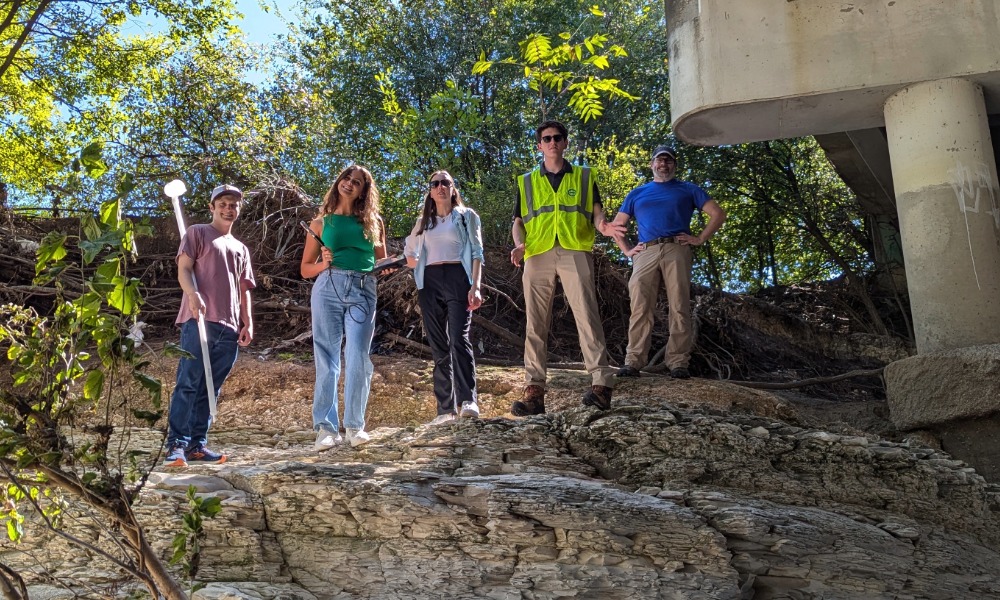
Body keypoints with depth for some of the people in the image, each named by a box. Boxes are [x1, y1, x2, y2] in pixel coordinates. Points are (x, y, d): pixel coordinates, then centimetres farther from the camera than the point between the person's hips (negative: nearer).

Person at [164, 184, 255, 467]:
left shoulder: (241, 249, 27)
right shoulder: (197, 233, 11)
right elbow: (184, 270, -1)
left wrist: (247, 323, 11)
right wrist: (193, 295, -21)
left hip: (229, 327, 6)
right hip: (199, 320, -5)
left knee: (210, 390, 4)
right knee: (188, 383, -11)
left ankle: (197, 444, 5)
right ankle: (176, 445, -13)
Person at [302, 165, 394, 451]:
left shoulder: (373, 221, 17)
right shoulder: (322, 222, 13)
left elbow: (381, 263, 22)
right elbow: (305, 269, 15)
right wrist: (324, 264, -6)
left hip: (363, 291, 1)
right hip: (328, 287, 0)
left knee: (358, 360, -8)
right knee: (327, 359, -3)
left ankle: (355, 426, 1)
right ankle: (326, 427, -1)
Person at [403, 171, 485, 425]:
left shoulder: (466, 216, 11)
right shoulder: (424, 222, 21)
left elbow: (477, 254, 2)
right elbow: (409, 256, 29)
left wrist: (476, 287, -11)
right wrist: (423, 267, 10)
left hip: (457, 278, -4)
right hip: (429, 283, 4)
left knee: (458, 339, -21)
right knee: (438, 347, 0)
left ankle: (468, 400, -28)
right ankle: (446, 408, 0)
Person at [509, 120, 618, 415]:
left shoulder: (584, 177, 17)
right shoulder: (526, 182, 20)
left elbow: (596, 212, 11)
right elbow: (518, 222, 16)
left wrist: (602, 223, -14)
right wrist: (519, 245, -5)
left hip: (575, 252, -2)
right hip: (538, 255, 2)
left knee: (587, 316, -12)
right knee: (535, 324, -3)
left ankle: (601, 384, -13)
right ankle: (534, 391, -4)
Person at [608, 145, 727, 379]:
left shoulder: (688, 190, 19)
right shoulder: (637, 194, 25)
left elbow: (718, 214, 14)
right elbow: (616, 225, 26)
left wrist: (700, 239, 3)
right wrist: (627, 250, 12)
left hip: (676, 251, -1)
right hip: (645, 253, 1)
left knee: (679, 308, -8)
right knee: (640, 308, -9)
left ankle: (678, 362, -7)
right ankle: (633, 361, -11)